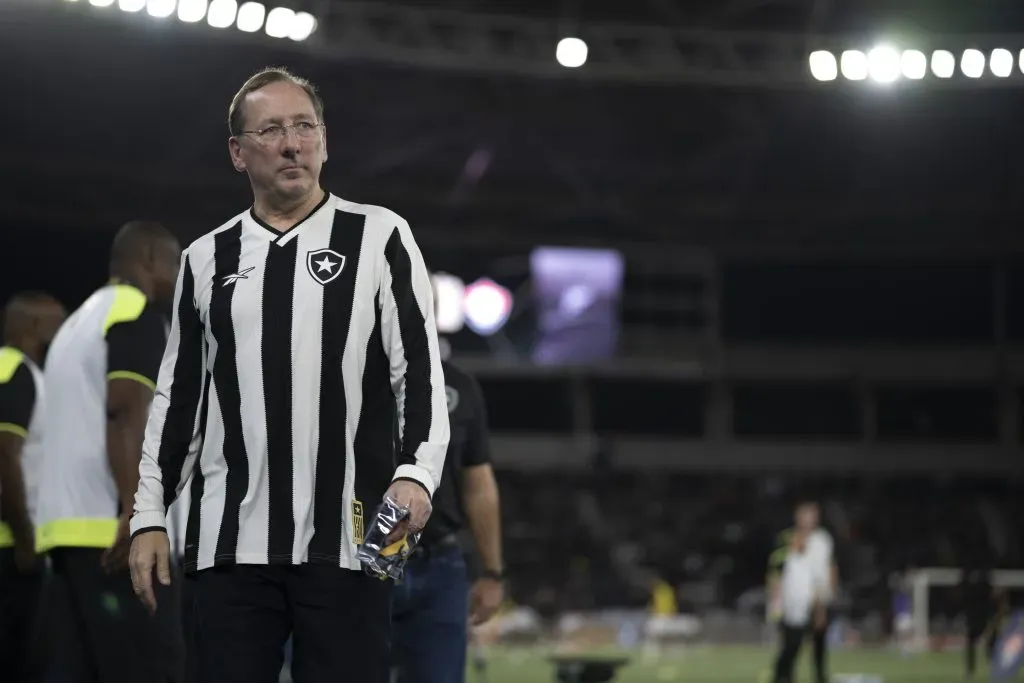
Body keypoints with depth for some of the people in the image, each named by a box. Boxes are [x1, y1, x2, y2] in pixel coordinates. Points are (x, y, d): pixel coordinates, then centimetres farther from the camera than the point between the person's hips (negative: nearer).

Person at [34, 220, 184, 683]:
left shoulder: (80, 320, 26)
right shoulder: (137, 311, -2)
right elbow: (125, 412, -16)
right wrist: (134, 509, -24)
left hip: (67, 524, 9)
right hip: (108, 524, -9)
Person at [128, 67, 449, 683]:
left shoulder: (379, 237, 6)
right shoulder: (207, 260, 15)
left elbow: (420, 370, 1)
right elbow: (178, 396, 19)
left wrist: (417, 475, -14)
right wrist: (150, 516, 13)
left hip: (345, 540, -3)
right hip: (229, 542, 3)